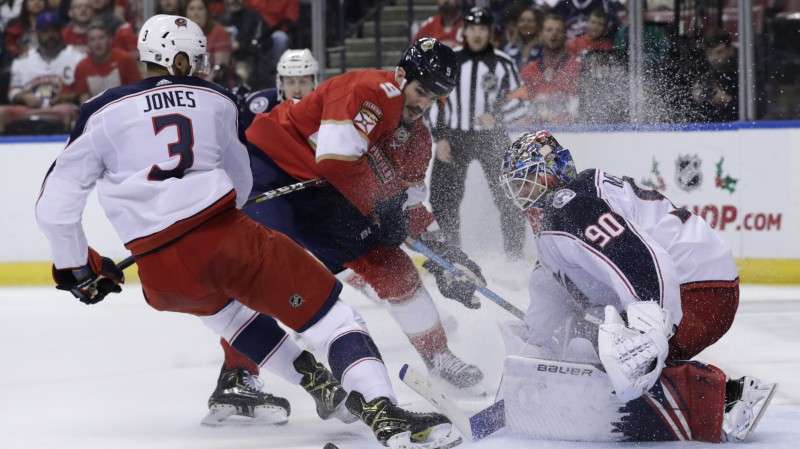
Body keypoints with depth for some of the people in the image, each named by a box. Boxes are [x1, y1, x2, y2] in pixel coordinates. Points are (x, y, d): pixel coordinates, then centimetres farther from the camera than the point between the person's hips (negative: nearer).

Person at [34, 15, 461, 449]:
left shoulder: (103, 112, 9)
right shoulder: (216, 100, 15)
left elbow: (54, 204, 8)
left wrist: (76, 267, 21)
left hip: (163, 281, 2)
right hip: (228, 241, -2)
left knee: (224, 304, 36)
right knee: (329, 314, 0)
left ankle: (313, 379, 32)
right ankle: (382, 411, -22)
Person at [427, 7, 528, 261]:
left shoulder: (502, 63, -2)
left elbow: (519, 103, 0)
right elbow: (436, 100, 9)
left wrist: (497, 118, -19)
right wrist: (440, 138, 0)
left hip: (491, 137, -2)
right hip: (454, 136, 2)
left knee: (506, 194, -7)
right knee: (443, 197, -2)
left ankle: (514, 250, 2)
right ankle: (450, 248, 13)